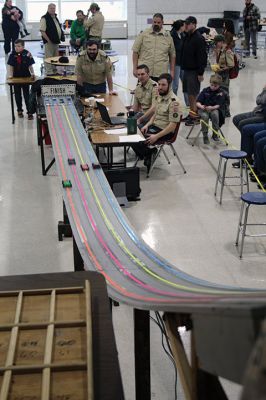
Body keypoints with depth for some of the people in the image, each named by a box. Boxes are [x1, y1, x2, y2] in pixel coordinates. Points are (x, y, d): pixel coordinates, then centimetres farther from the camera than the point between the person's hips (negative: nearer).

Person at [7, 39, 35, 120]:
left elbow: (30, 65, -6)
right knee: (17, 95, 14)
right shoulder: (13, 55, -6)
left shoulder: (27, 54, -11)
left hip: (25, 77, -2)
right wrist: (11, 74, -12)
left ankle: (30, 112, 9)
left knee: (27, 95, 3)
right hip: (16, 78, 2)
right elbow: (11, 66, -1)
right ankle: (19, 111, 30)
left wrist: (32, 73, -18)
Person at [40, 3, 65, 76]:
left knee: (55, 58, 15)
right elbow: (42, 31, -17)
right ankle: (49, 72, 0)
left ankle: (54, 71, 24)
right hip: (49, 42, -9)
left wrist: (61, 37, 11)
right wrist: (48, 40, -19)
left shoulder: (55, 18, 15)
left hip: (56, 41, 9)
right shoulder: (45, 18, -12)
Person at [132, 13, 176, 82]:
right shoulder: (143, 34, 3)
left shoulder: (168, 36, 9)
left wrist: (172, 71, 8)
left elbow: (172, 55, 14)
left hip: (161, 74, 1)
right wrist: (135, 68, -3)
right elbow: (135, 51, 4)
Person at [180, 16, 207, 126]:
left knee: (193, 95, -7)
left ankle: (194, 117, -2)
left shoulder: (199, 38, -14)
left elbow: (202, 57, -17)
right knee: (189, 94, 11)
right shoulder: (187, 37, 13)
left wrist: (200, 73, -19)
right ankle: (191, 114, 18)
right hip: (187, 69, 8)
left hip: (194, 71, -8)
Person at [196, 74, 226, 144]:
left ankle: (215, 134, -13)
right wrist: (201, 106, -25)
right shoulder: (205, 91, 1)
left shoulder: (221, 93, 0)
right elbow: (198, 102, -2)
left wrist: (212, 107, -28)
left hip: (214, 109, 0)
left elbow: (219, 105, -9)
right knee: (205, 116, -33)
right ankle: (205, 135, -15)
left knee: (215, 114, -33)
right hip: (203, 109, 0)